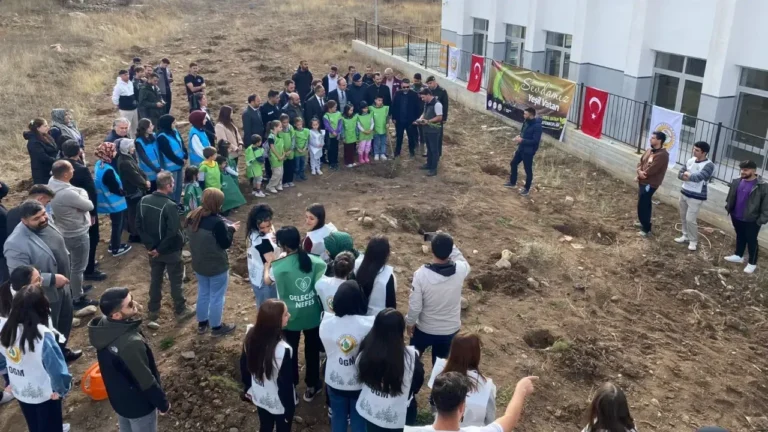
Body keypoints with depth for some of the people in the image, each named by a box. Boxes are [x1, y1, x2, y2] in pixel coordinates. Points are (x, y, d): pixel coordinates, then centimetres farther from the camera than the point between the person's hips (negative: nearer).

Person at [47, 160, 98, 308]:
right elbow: (89, 206, -19)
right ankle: (78, 299, 22)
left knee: (72, 263, 28)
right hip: (77, 234, -9)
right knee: (78, 267, 8)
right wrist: (82, 194, -4)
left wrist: (79, 193, -14)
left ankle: (75, 288, 48)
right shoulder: (68, 193, -36)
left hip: (66, 232, 9)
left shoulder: (52, 184, -8)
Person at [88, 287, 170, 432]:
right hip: (139, 404, -7)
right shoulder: (130, 344, -40)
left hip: (118, 398, 7)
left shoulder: (103, 327, -15)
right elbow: (147, 381, -26)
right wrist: (163, 403, -10)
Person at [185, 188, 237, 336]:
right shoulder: (217, 222, -29)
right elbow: (225, 244, -20)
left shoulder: (192, 216, -5)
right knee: (217, 297, 11)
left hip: (198, 264, 7)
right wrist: (231, 229, -3)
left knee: (203, 293, 24)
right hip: (217, 266, -7)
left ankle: (202, 324, 39)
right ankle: (216, 327, 27)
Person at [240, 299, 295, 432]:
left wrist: (248, 388, 17)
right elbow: (285, 385, -25)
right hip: (279, 403, -5)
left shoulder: (250, 336, -17)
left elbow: (244, 366, 0)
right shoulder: (283, 350, -36)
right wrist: (289, 409, -9)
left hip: (259, 397, 5)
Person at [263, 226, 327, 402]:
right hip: (312, 316, 2)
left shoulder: (278, 267, -18)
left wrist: (267, 266, 21)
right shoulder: (314, 261, -14)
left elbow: (267, 281, 3)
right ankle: (312, 386, 35)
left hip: (290, 318, -2)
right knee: (312, 351, 20)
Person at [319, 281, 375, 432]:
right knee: (359, 419, 20)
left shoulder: (326, 322, -17)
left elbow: (327, 349, 0)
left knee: (338, 417, 24)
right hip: (360, 382, -2)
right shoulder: (369, 324, -26)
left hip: (334, 381, 2)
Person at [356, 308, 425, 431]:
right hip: (399, 416, -2)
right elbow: (417, 383, -9)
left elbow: (362, 377, 0)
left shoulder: (366, 351, -19)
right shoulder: (410, 356, -27)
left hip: (371, 411, 2)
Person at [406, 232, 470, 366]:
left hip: (424, 328, -2)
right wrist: (449, 245, 0)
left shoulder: (421, 274, -28)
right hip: (450, 329, 2)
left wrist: (410, 322, -1)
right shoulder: (460, 270, -22)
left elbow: (415, 305, -19)